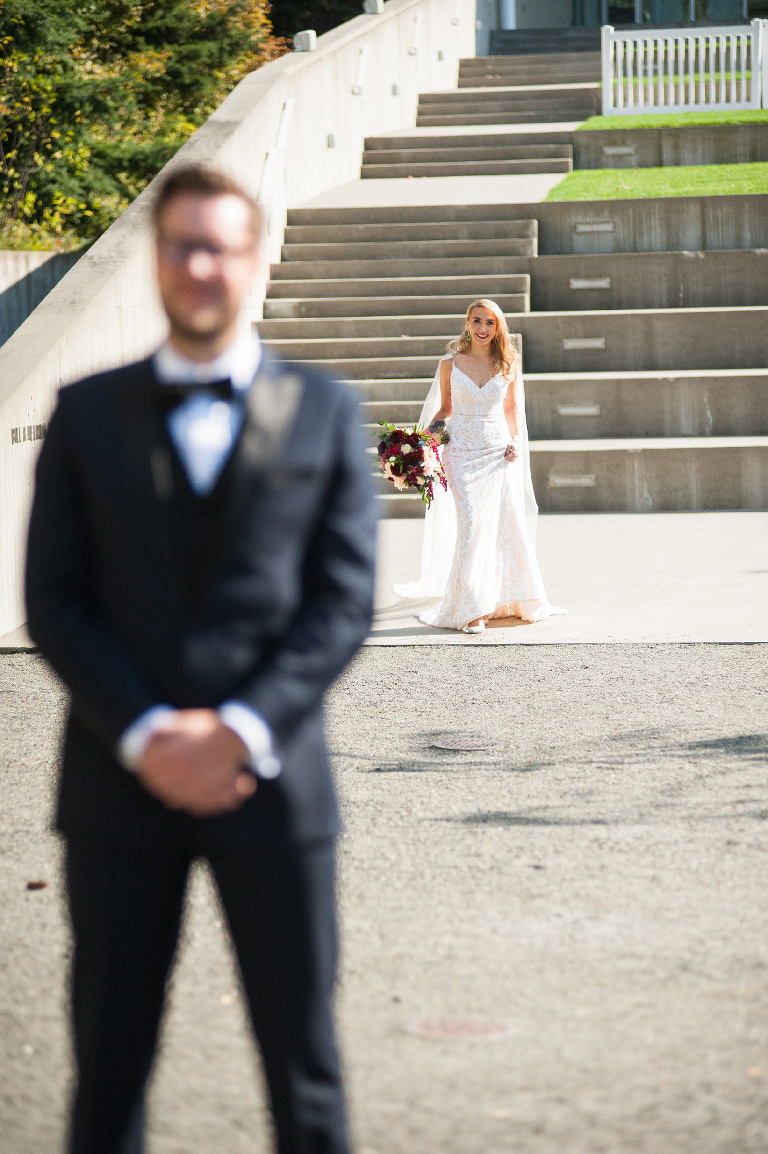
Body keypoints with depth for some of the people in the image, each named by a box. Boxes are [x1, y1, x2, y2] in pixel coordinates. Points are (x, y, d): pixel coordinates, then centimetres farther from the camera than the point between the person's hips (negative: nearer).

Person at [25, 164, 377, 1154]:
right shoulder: (87, 414, 9)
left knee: (303, 1062, 5)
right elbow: (54, 599, 3)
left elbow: (344, 598, 1)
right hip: (121, 777, 1)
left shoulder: (323, 413, 8)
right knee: (108, 1061, 5)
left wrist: (239, 731, -12)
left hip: (270, 777, 0)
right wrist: (144, 736, -11)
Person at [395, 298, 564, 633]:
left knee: (505, 524, 1)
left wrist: (516, 441, 0)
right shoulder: (450, 363, 2)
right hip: (463, 450, -2)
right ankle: (472, 610, -10)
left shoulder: (508, 363, 5)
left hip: (498, 450, 2)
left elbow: (512, 408, 14)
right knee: (471, 522, -12)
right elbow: (445, 409, 11)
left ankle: (509, 599, 20)